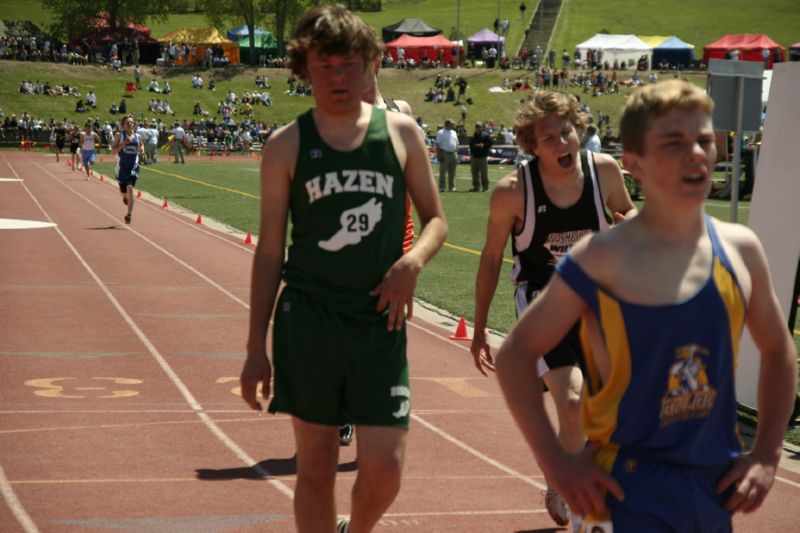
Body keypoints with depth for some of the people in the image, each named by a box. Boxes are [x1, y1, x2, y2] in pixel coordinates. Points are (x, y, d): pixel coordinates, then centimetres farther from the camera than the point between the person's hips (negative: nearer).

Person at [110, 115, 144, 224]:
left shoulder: (137, 137, 6)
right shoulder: (119, 135, -2)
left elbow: (141, 144, 27)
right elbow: (113, 150, -9)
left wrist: (142, 150, 4)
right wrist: (124, 143, -20)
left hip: (134, 167, 0)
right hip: (122, 167, 0)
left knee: (129, 189, -17)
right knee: (123, 192, 9)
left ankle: (129, 214, -18)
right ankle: (125, 197, 48)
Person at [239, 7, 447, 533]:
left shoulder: (400, 132, 4)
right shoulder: (287, 145, 2)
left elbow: (436, 220, 11)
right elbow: (270, 249, 4)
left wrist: (413, 261, -12)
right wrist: (257, 346, 1)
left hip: (380, 319, 1)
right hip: (307, 319, -1)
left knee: (385, 470, 0)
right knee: (317, 466, 5)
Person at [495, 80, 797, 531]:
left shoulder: (740, 249, 1)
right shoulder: (603, 260, -13)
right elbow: (516, 354, -8)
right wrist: (554, 461, -13)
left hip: (717, 490, 5)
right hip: (632, 494, -5)